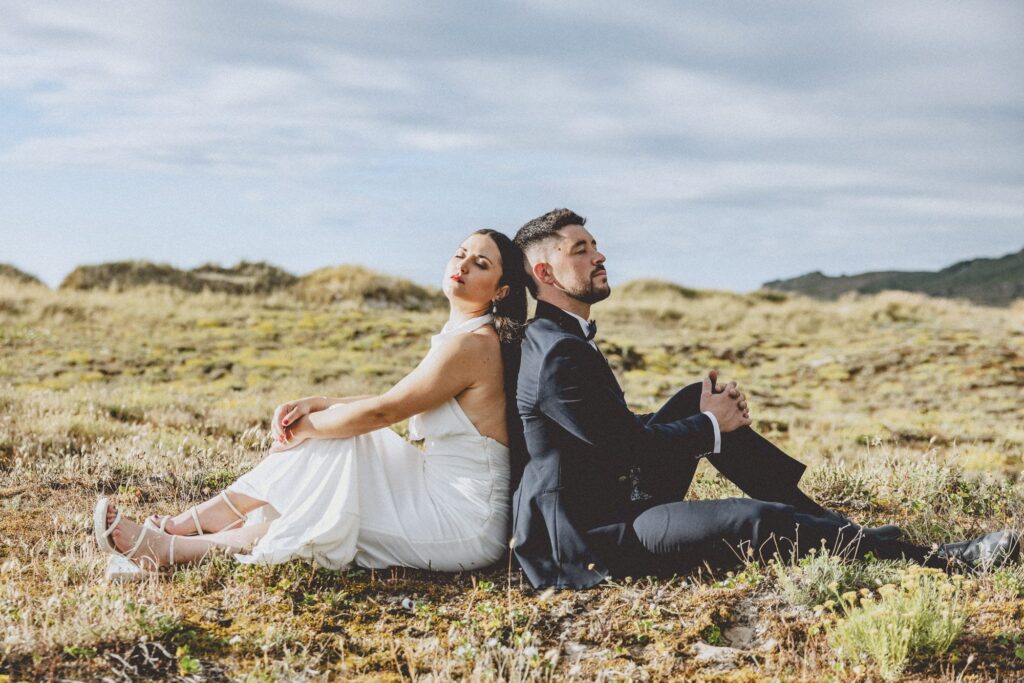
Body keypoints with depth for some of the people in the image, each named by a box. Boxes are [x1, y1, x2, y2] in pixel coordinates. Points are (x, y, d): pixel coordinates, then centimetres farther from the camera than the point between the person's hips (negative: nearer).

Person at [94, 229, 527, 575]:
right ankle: (183, 527, 2)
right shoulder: (462, 335, 13)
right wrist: (314, 406, 2)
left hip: (463, 527, -9)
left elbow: (382, 411, -16)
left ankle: (171, 548, 5)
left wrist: (307, 428, -2)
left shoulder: (472, 344, -20)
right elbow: (392, 404, 14)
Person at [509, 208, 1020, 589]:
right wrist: (711, 425, -3)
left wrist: (707, 411, 3)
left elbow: (619, 428, 19)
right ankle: (922, 557, -13)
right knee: (758, 522, -24)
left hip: (613, 507, 11)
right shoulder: (557, 354, -18)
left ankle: (821, 520, 6)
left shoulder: (564, 339, 15)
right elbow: (628, 446, -20)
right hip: (588, 546, -11)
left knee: (695, 401, 8)